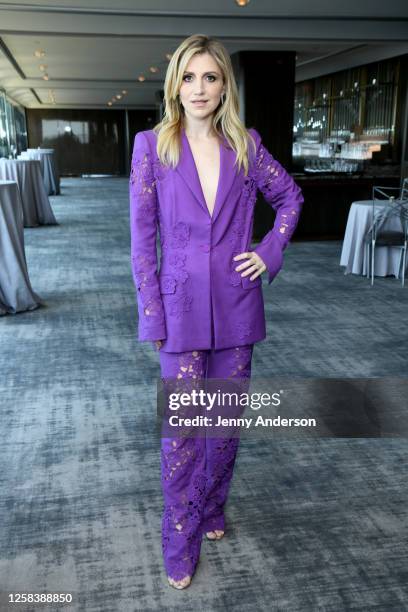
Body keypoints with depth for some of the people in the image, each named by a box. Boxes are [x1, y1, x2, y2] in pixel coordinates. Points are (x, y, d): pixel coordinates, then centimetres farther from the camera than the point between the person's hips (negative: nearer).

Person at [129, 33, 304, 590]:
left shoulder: (246, 145, 2)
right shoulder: (152, 145, -3)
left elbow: (289, 195, 18)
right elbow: (142, 236, -4)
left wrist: (271, 251, 4)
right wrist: (151, 314, -8)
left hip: (236, 303, 3)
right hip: (182, 304, -2)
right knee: (182, 427, 2)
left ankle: (212, 511, 37)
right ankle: (180, 544, 21)